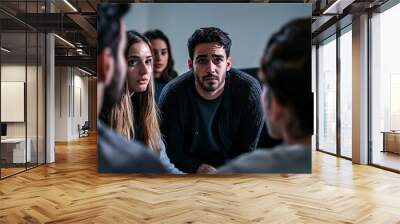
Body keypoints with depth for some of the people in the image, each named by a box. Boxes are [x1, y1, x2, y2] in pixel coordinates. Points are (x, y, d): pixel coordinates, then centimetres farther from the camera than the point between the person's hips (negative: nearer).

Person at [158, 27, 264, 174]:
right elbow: (174, 154, -11)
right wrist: (201, 169, -24)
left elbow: (245, 150, -10)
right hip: (189, 170, 1)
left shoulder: (249, 91, -19)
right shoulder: (172, 95, -19)